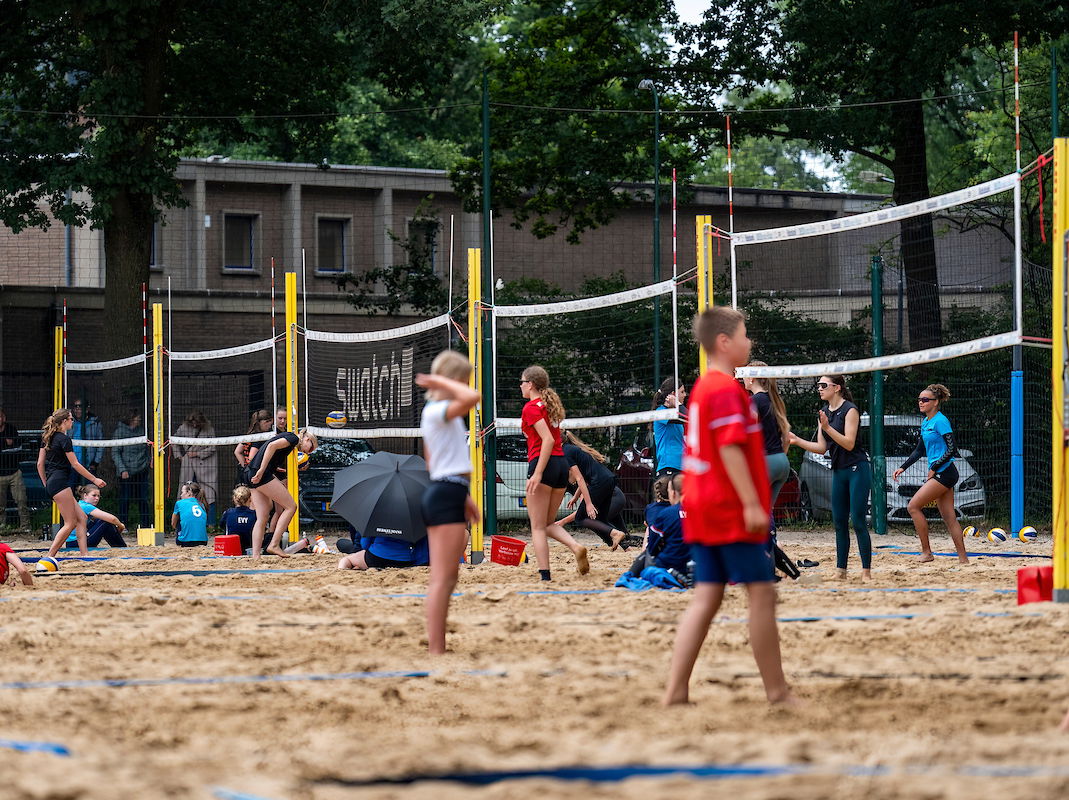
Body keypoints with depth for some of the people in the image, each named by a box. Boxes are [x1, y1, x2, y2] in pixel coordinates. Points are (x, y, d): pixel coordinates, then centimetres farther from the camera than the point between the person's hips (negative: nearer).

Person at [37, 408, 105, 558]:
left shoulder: (47, 438, 14)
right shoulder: (64, 439, -11)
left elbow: (40, 464, 16)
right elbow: (75, 464, -10)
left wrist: (46, 484, 22)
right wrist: (95, 480, -4)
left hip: (51, 483, 9)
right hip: (60, 482, -9)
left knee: (82, 518, 9)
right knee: (70, 523, -6)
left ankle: (84, 554, 3)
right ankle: (49, 556, -9)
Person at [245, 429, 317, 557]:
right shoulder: (293, 438, 0)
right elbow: (272, 446, -17)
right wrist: (261, 471, -20)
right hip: (261, 474, -9)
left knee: (262, 518, 9)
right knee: (291, 506, -2)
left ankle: (255, 556, 2)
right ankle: (274, 545, -7)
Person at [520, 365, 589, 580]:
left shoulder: (531, 407, -8)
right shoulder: (551, 404, 17)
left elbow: (548, 440, -18)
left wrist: (537, 473, -22)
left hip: (544, 465, -8)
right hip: (562, 464, 8)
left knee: (538, 527, -2)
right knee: (548, 524, 15)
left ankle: (545, 575, -7)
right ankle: (576, 547, -11)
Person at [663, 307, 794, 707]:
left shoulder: (702, 388, 17)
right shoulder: (727, 390, -14)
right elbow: (730, 448, -22)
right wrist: (752, 504, -23)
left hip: (702, 509, 10)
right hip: (731, 509, -10)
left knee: (706, 597, 7)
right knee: (762, 592, -2)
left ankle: (676, 690, 0)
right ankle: (777, 690, 2)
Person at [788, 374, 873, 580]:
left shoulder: (850, 410, -12)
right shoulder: (824, 412, 11)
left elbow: (849, 443, -19)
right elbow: (822, 447, 11)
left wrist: (827, 427, -26)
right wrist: (797, 440, 0)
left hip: (857, 469, -8)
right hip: (838, 471, 8)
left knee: (858, 521, -9)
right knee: (839, 522, 6)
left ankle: (866, 571, -6)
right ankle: (841, 570, 9)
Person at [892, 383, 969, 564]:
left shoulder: (940, 421, -12)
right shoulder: (925, 423, 16)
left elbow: (952, 449, -17)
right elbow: (919, 450, 25)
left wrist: (934, 468, -14)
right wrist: (902, 468, 18)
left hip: (944, 473, -9)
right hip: (939, 474, 9)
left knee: (914, 506, -10)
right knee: (949, 517, 7)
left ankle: (926, 552, -6)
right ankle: (963, 558, 8)